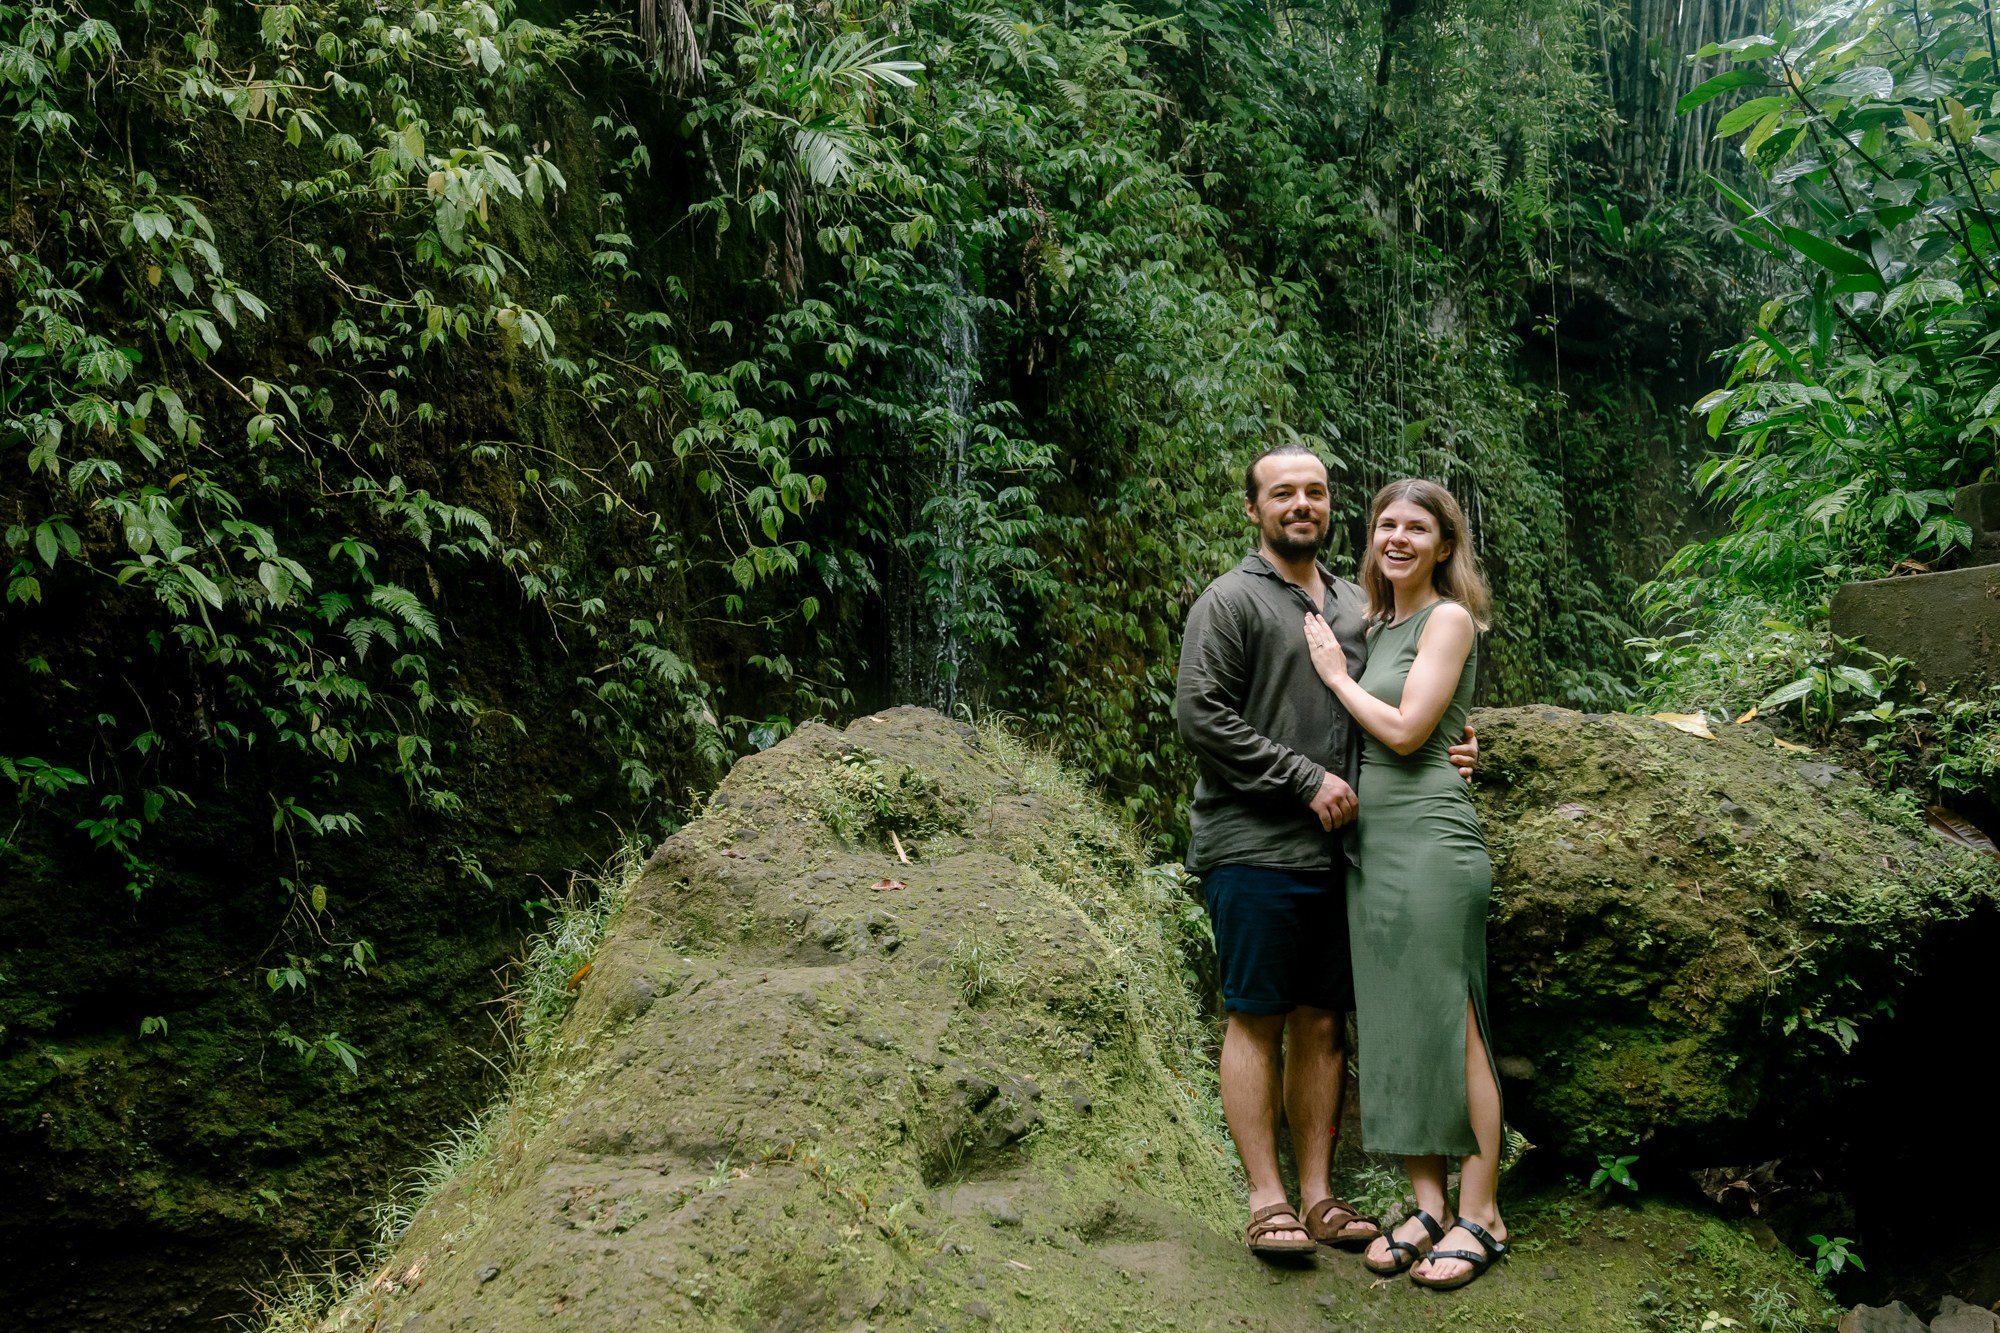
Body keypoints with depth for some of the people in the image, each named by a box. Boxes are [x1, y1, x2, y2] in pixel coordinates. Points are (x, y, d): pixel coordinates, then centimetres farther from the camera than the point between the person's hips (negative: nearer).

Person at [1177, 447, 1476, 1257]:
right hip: (1254, 849, -6)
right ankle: (1266, 1201, 7)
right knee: (1257, 1021, -1)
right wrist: (1307, 779, -15)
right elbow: (1202, 716, -13)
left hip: (1334, 851, 6)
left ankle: (1317, 1197, 18)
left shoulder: (1357, 609, 17)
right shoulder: (1230, 603, -3)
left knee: (1323, 1024, 9)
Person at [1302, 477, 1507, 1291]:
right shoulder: (1375, 625, 17)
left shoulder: (1448, 619, -5)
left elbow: (1406, 731, -13)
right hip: (1370, 841, 8)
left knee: (1453, 1025, -3)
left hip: (1429, 838, -8)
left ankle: (1480, 1215, 6)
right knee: (1393, 1026, 8)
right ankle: (1427, 1205, 17)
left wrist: (1337, 674, -3)